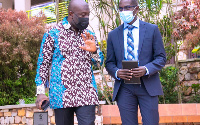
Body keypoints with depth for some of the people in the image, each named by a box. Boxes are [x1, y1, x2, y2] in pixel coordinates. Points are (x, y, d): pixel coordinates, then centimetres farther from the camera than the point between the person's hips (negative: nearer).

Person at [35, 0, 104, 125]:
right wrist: (40, 92, -4)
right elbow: (43, 63, 2)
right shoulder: (53, 33, 0)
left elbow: (99, 62, 13)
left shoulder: (89, 35, 11)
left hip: (86, 93, 2)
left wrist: (94, 51, -9)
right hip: (61, 94, -2)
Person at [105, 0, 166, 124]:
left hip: (148, 86, -1)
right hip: (124, 88, 2)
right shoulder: (113, 35, 11)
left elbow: (161, 58, 3)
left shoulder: (152, 29, 6)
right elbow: (109, 63, 12)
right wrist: (116, 72, -12)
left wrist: (146, 69, -17)